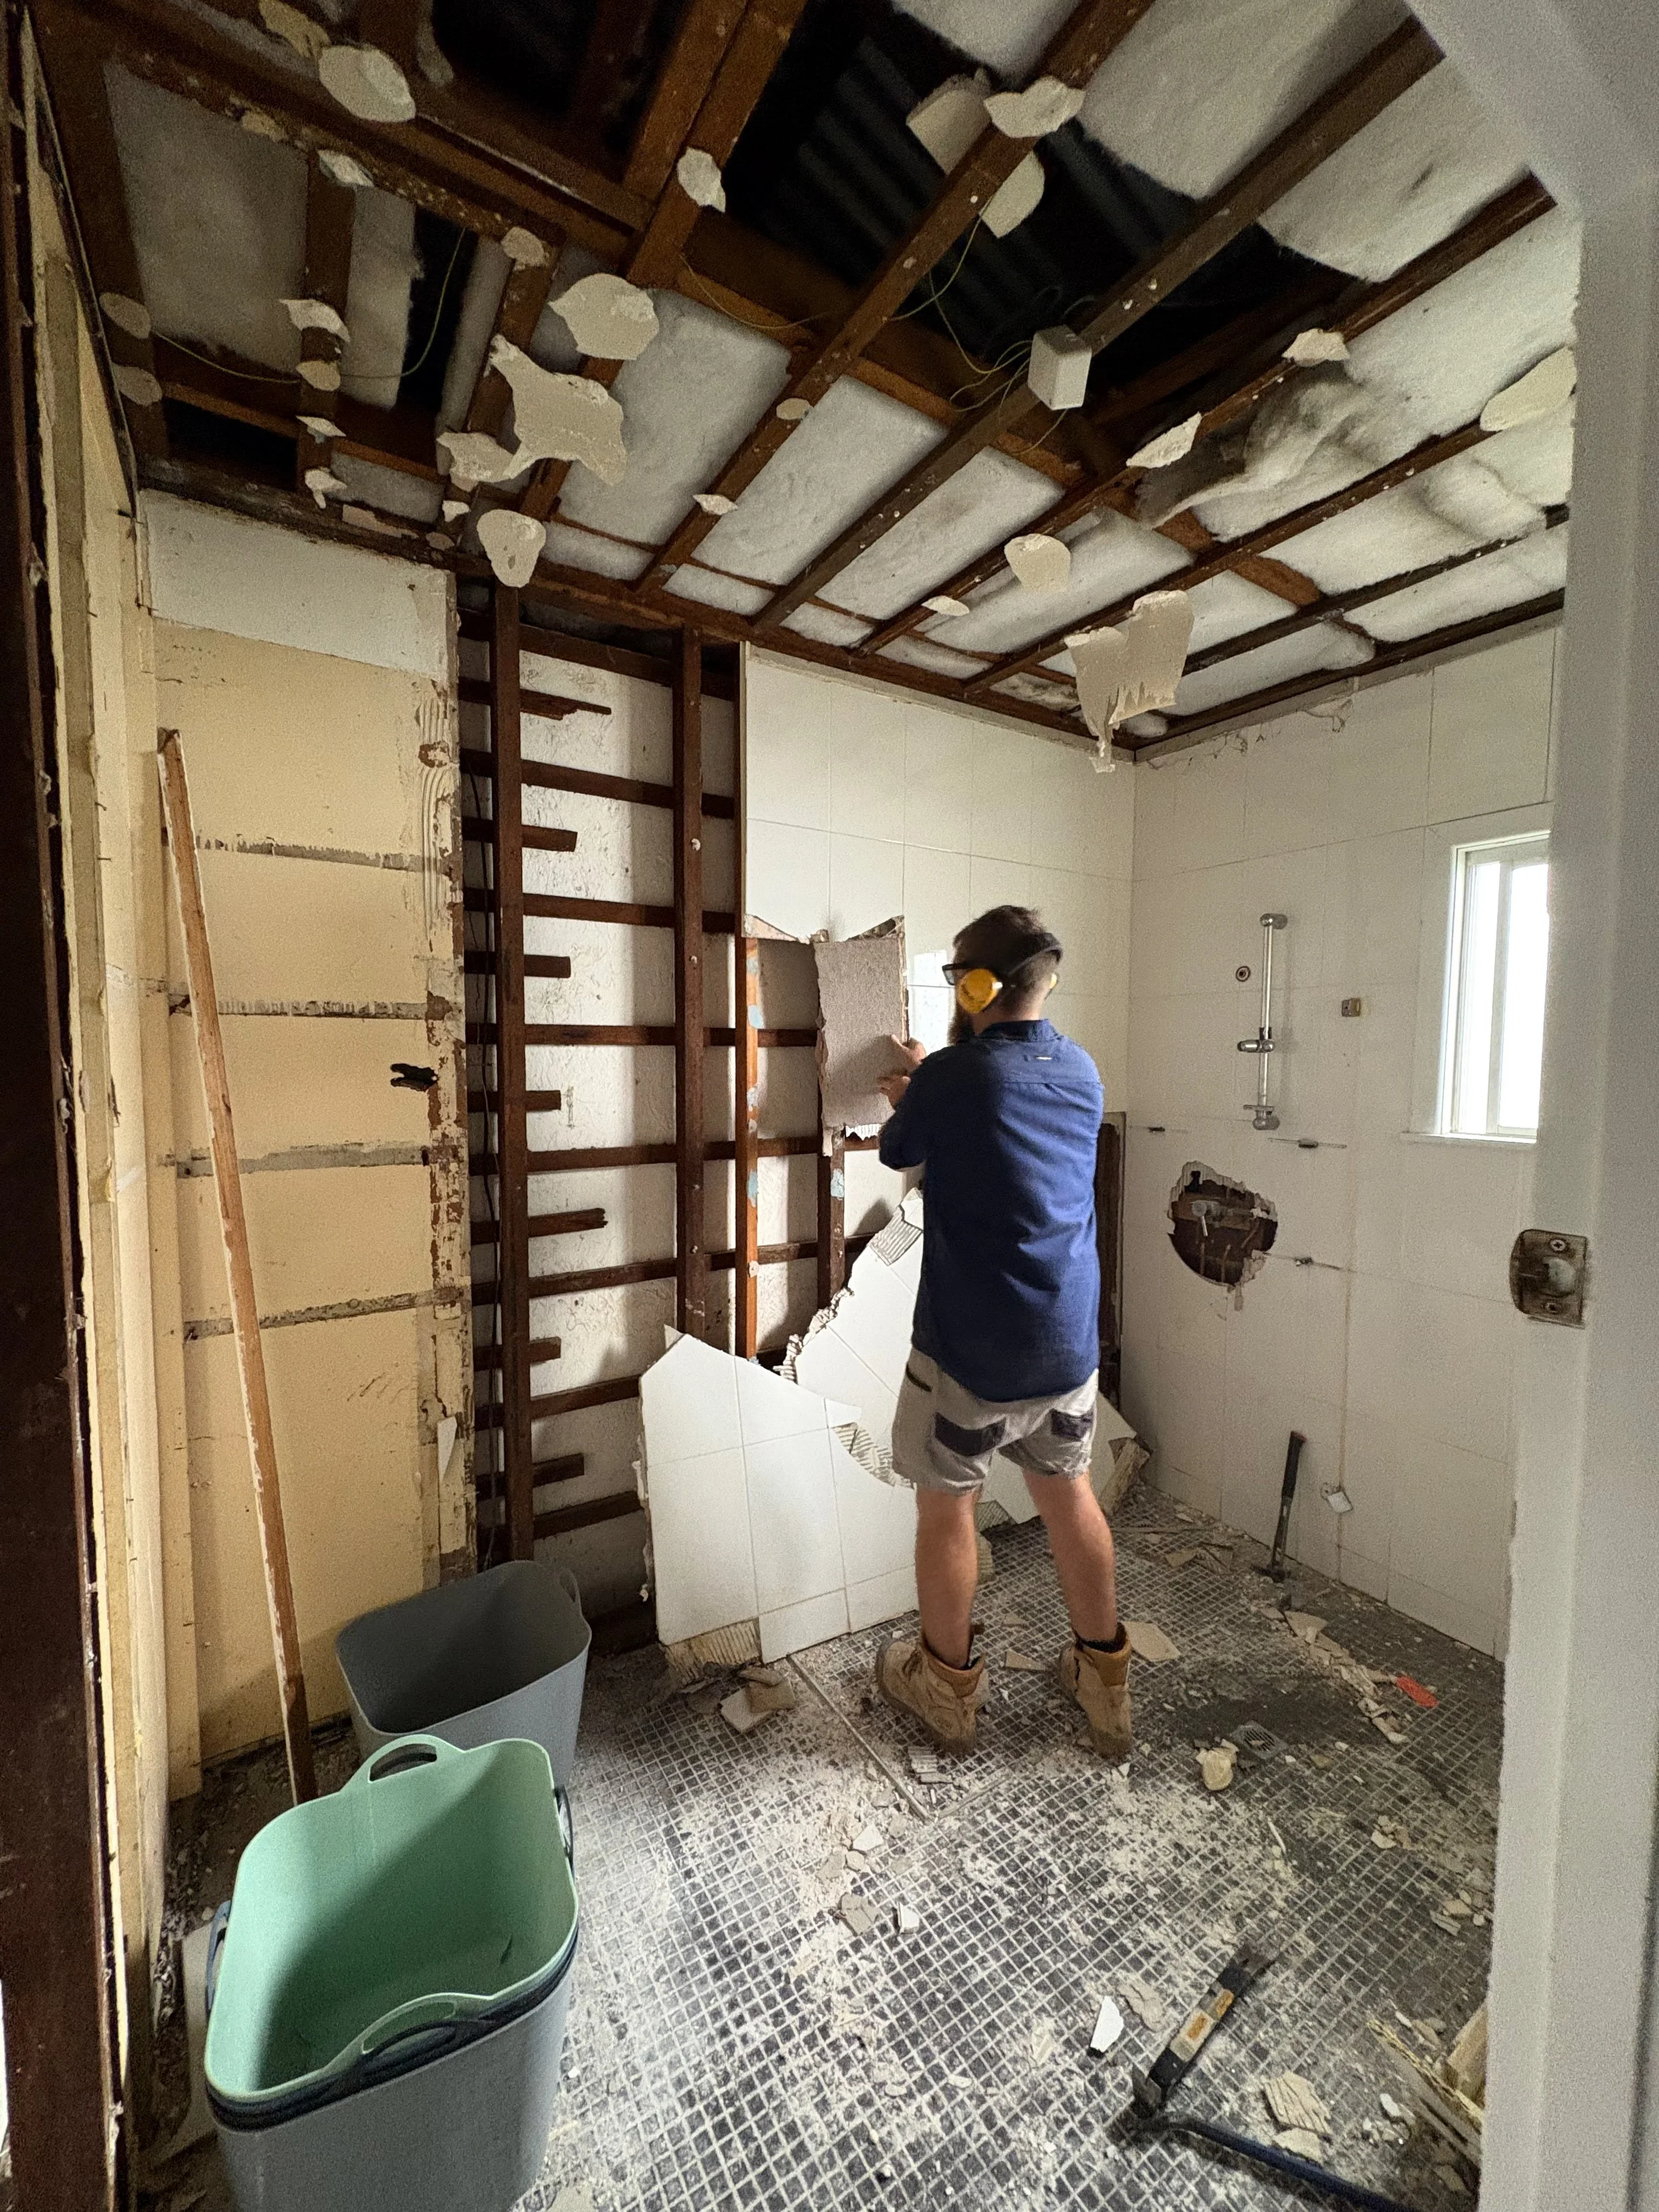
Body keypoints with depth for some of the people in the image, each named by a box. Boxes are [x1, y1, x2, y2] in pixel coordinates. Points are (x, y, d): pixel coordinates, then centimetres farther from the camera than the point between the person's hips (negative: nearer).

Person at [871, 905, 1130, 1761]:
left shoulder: (953, 1077, -18)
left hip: (971, 1348, -6)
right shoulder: (1080, 1070, 2)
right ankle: (1105, 1682, 39)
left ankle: (947, 1687, 35)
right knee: (1070, 1496, 22)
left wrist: (908, 1098, 21)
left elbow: (898, 1151, 1)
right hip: (1069, 1342, 6)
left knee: (946, 1505, 15)